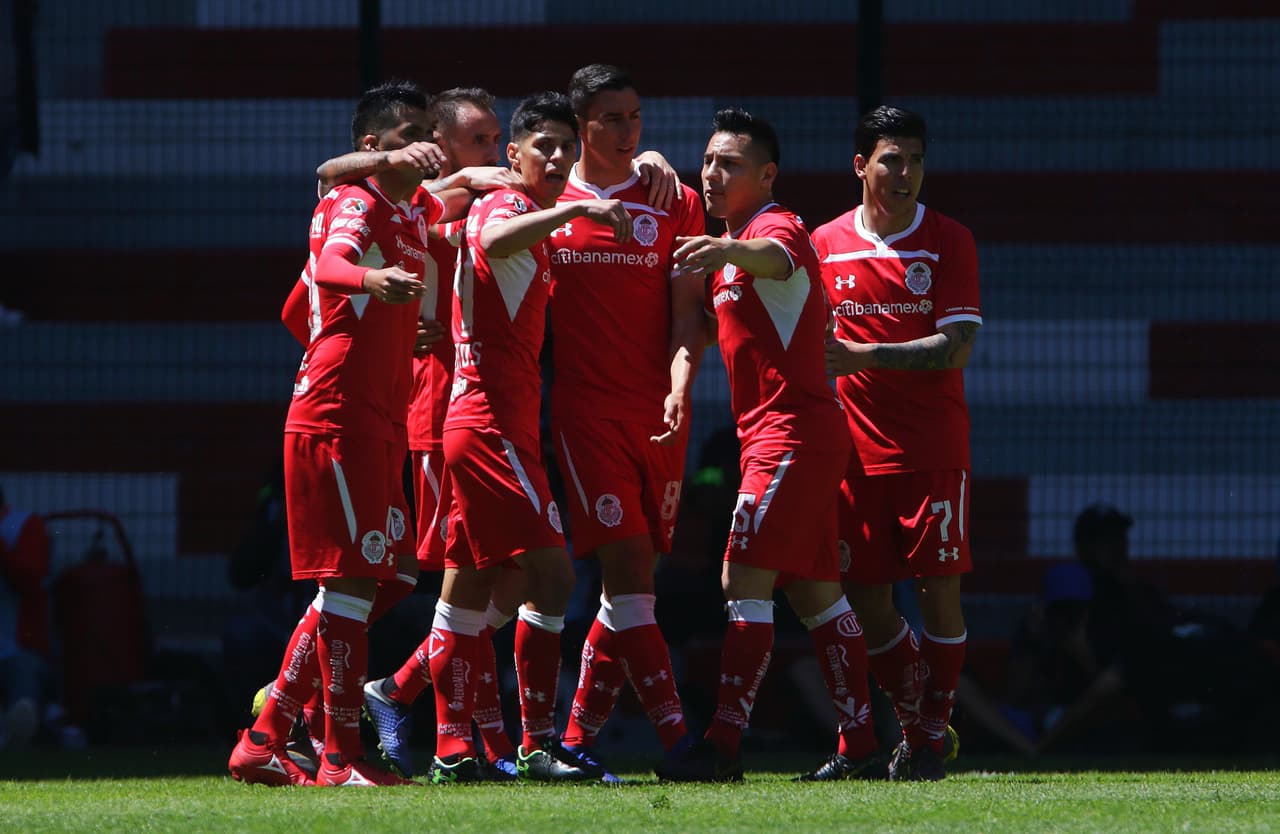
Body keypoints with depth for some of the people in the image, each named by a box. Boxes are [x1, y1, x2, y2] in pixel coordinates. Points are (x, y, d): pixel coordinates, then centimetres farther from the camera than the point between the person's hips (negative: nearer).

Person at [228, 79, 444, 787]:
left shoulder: (415, 215, 17)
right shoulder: (357, 204, -10)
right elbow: (329, 265, -31)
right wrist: (370, 278, -53)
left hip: (377, 422, 10)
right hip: (337, 416, -10)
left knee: (353, 584, 10)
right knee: (350, 579, -10)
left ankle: (263, 742, 14)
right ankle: (342, 757, -9)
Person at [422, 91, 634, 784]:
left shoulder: (532, 220, 19)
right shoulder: (504, 206, -9)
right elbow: (493, 240, -33)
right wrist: (574, 209, -42)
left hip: (475, 419, 10)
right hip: (493, 420, -10)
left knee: (469, 586, 9)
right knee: (551, 571, -15)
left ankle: (452, 751, 10)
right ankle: (537, 745, -16)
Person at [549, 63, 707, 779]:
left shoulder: (674, 205, 7)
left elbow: (688, 311, 3)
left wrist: (679, 389, -12)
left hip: (659, 415, 3)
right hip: (584, 407, -3)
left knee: (633, 578, 5)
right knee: (627, 569, -13)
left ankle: (579, 738, 15)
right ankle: (677, 739, -17)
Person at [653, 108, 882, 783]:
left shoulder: (777, 228, -11)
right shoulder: (734, 243, 20)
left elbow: (773, 257, -38)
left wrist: (729, 251, -59)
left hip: (790, 434, -10)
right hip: (792, 437, 10)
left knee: (745, 581, -14)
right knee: (816, 593, 9)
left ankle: (723, 745, -18)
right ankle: (860, 746, 11)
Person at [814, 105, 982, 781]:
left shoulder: (949, 242, -1)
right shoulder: (825, 244, 7)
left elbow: (956, 346, -10)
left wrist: (866, 356, -18)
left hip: (934, 447, -3)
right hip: (857, 447, 3)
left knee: (939, 588, -7)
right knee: (865, 595, 1)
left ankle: (934, 734, 5)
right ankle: (914, 726, 17)